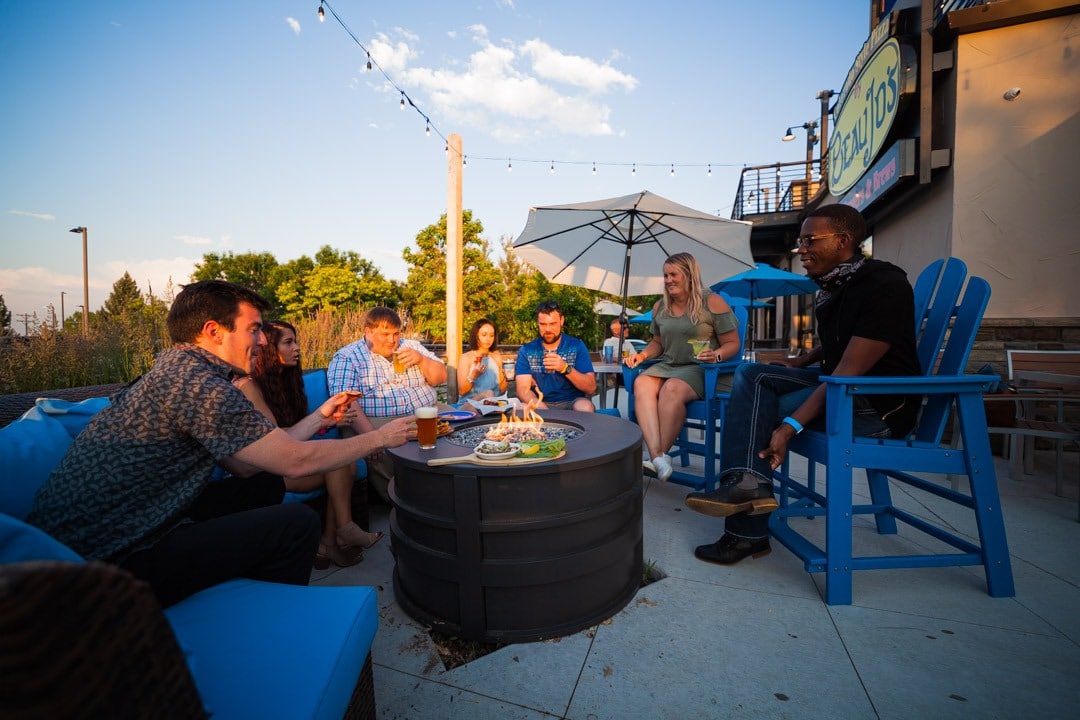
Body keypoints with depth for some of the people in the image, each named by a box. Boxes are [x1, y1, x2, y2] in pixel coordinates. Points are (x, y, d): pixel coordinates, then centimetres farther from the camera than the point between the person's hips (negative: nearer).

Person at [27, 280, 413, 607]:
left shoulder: (175, 370, 8)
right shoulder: (200, 383, -22)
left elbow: (246, 466, 7)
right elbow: (296, 461, -19)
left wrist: (319, 416, 12)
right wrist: (379, 438, -6)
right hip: (109, 565, -10)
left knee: (265, 486, 13)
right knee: (298, 522, -12)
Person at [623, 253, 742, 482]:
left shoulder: (712, 302, -2)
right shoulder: (660, 307, 14)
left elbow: (732, 344, -1)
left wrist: (716, 355, -22)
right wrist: (643, 355, 4)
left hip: (702, 369, -4)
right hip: (667, 366, 5)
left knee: (672, 389, -36)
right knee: (641, 383, -28)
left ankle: (659, 456, -27)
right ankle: (657, 456, -41)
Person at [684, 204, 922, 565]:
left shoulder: (884, 286, -17)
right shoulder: (837, 284, 10)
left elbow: (850, 372, -25)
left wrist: (792, 424, -31)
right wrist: (802, 362, 10)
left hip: (879, 404, -8)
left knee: (755, 407, -20)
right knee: (750, 374, -8)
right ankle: (747, 482, -25)